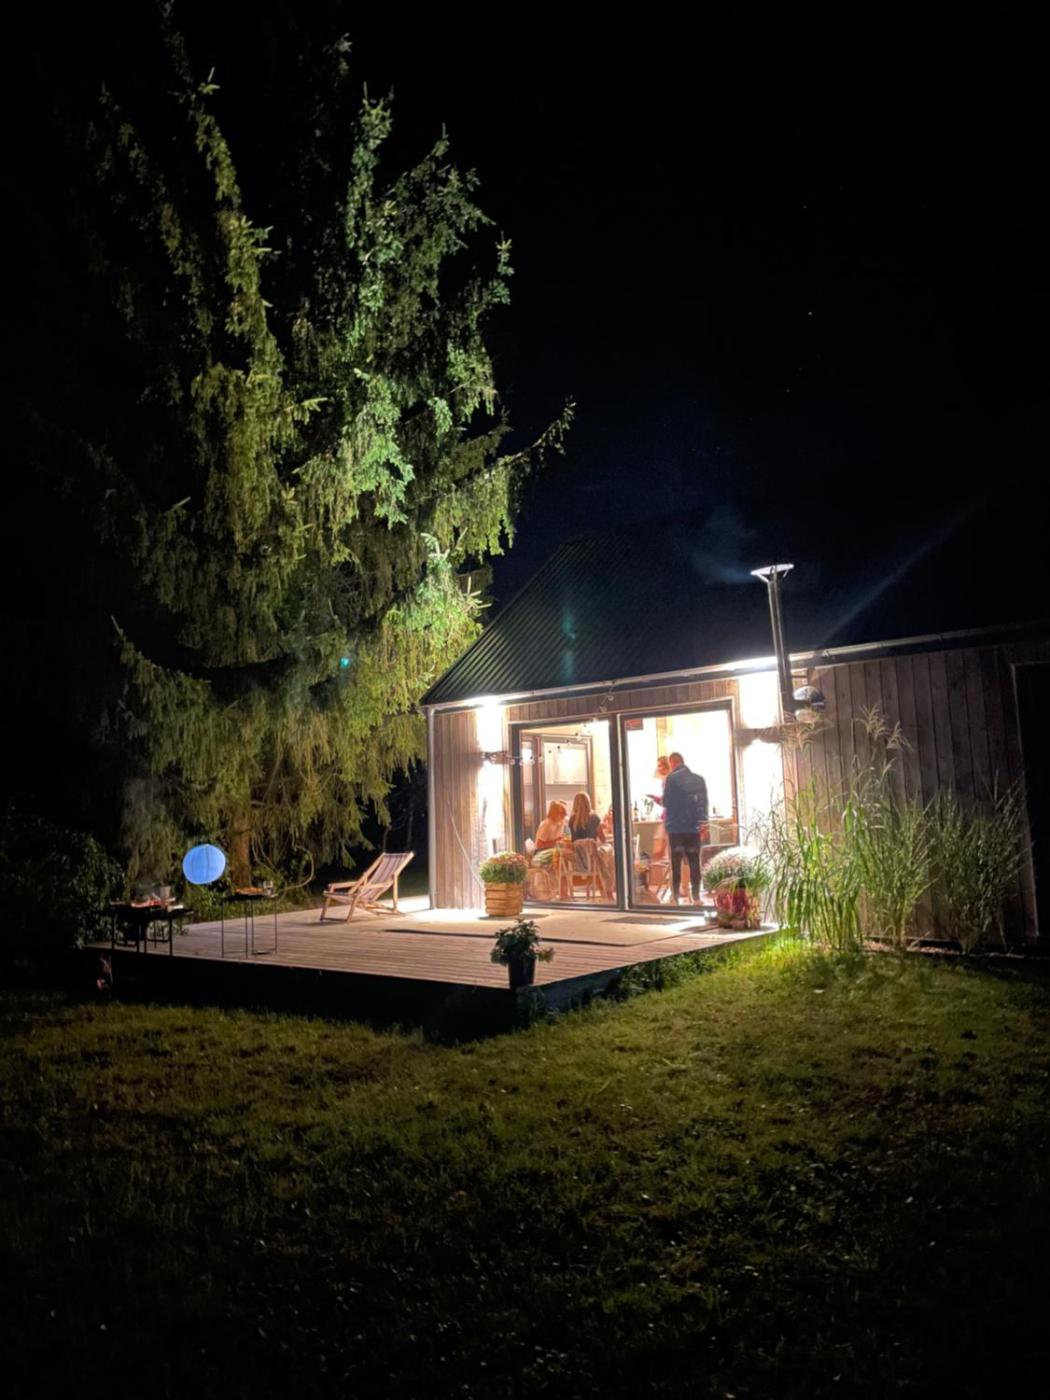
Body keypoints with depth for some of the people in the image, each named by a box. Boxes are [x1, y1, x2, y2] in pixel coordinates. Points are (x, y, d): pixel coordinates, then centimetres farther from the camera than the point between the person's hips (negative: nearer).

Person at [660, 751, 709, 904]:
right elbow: (704, 802, 10)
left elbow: (666, 802, -7)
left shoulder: (672, 778, -7)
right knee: (694, 861, 9)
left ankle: (675, 896, 3)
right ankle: (696, 896, 7)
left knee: (676, 862, 3)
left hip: (676, 826, -4)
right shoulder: (699, 779, 8)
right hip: (694, 827, 4)